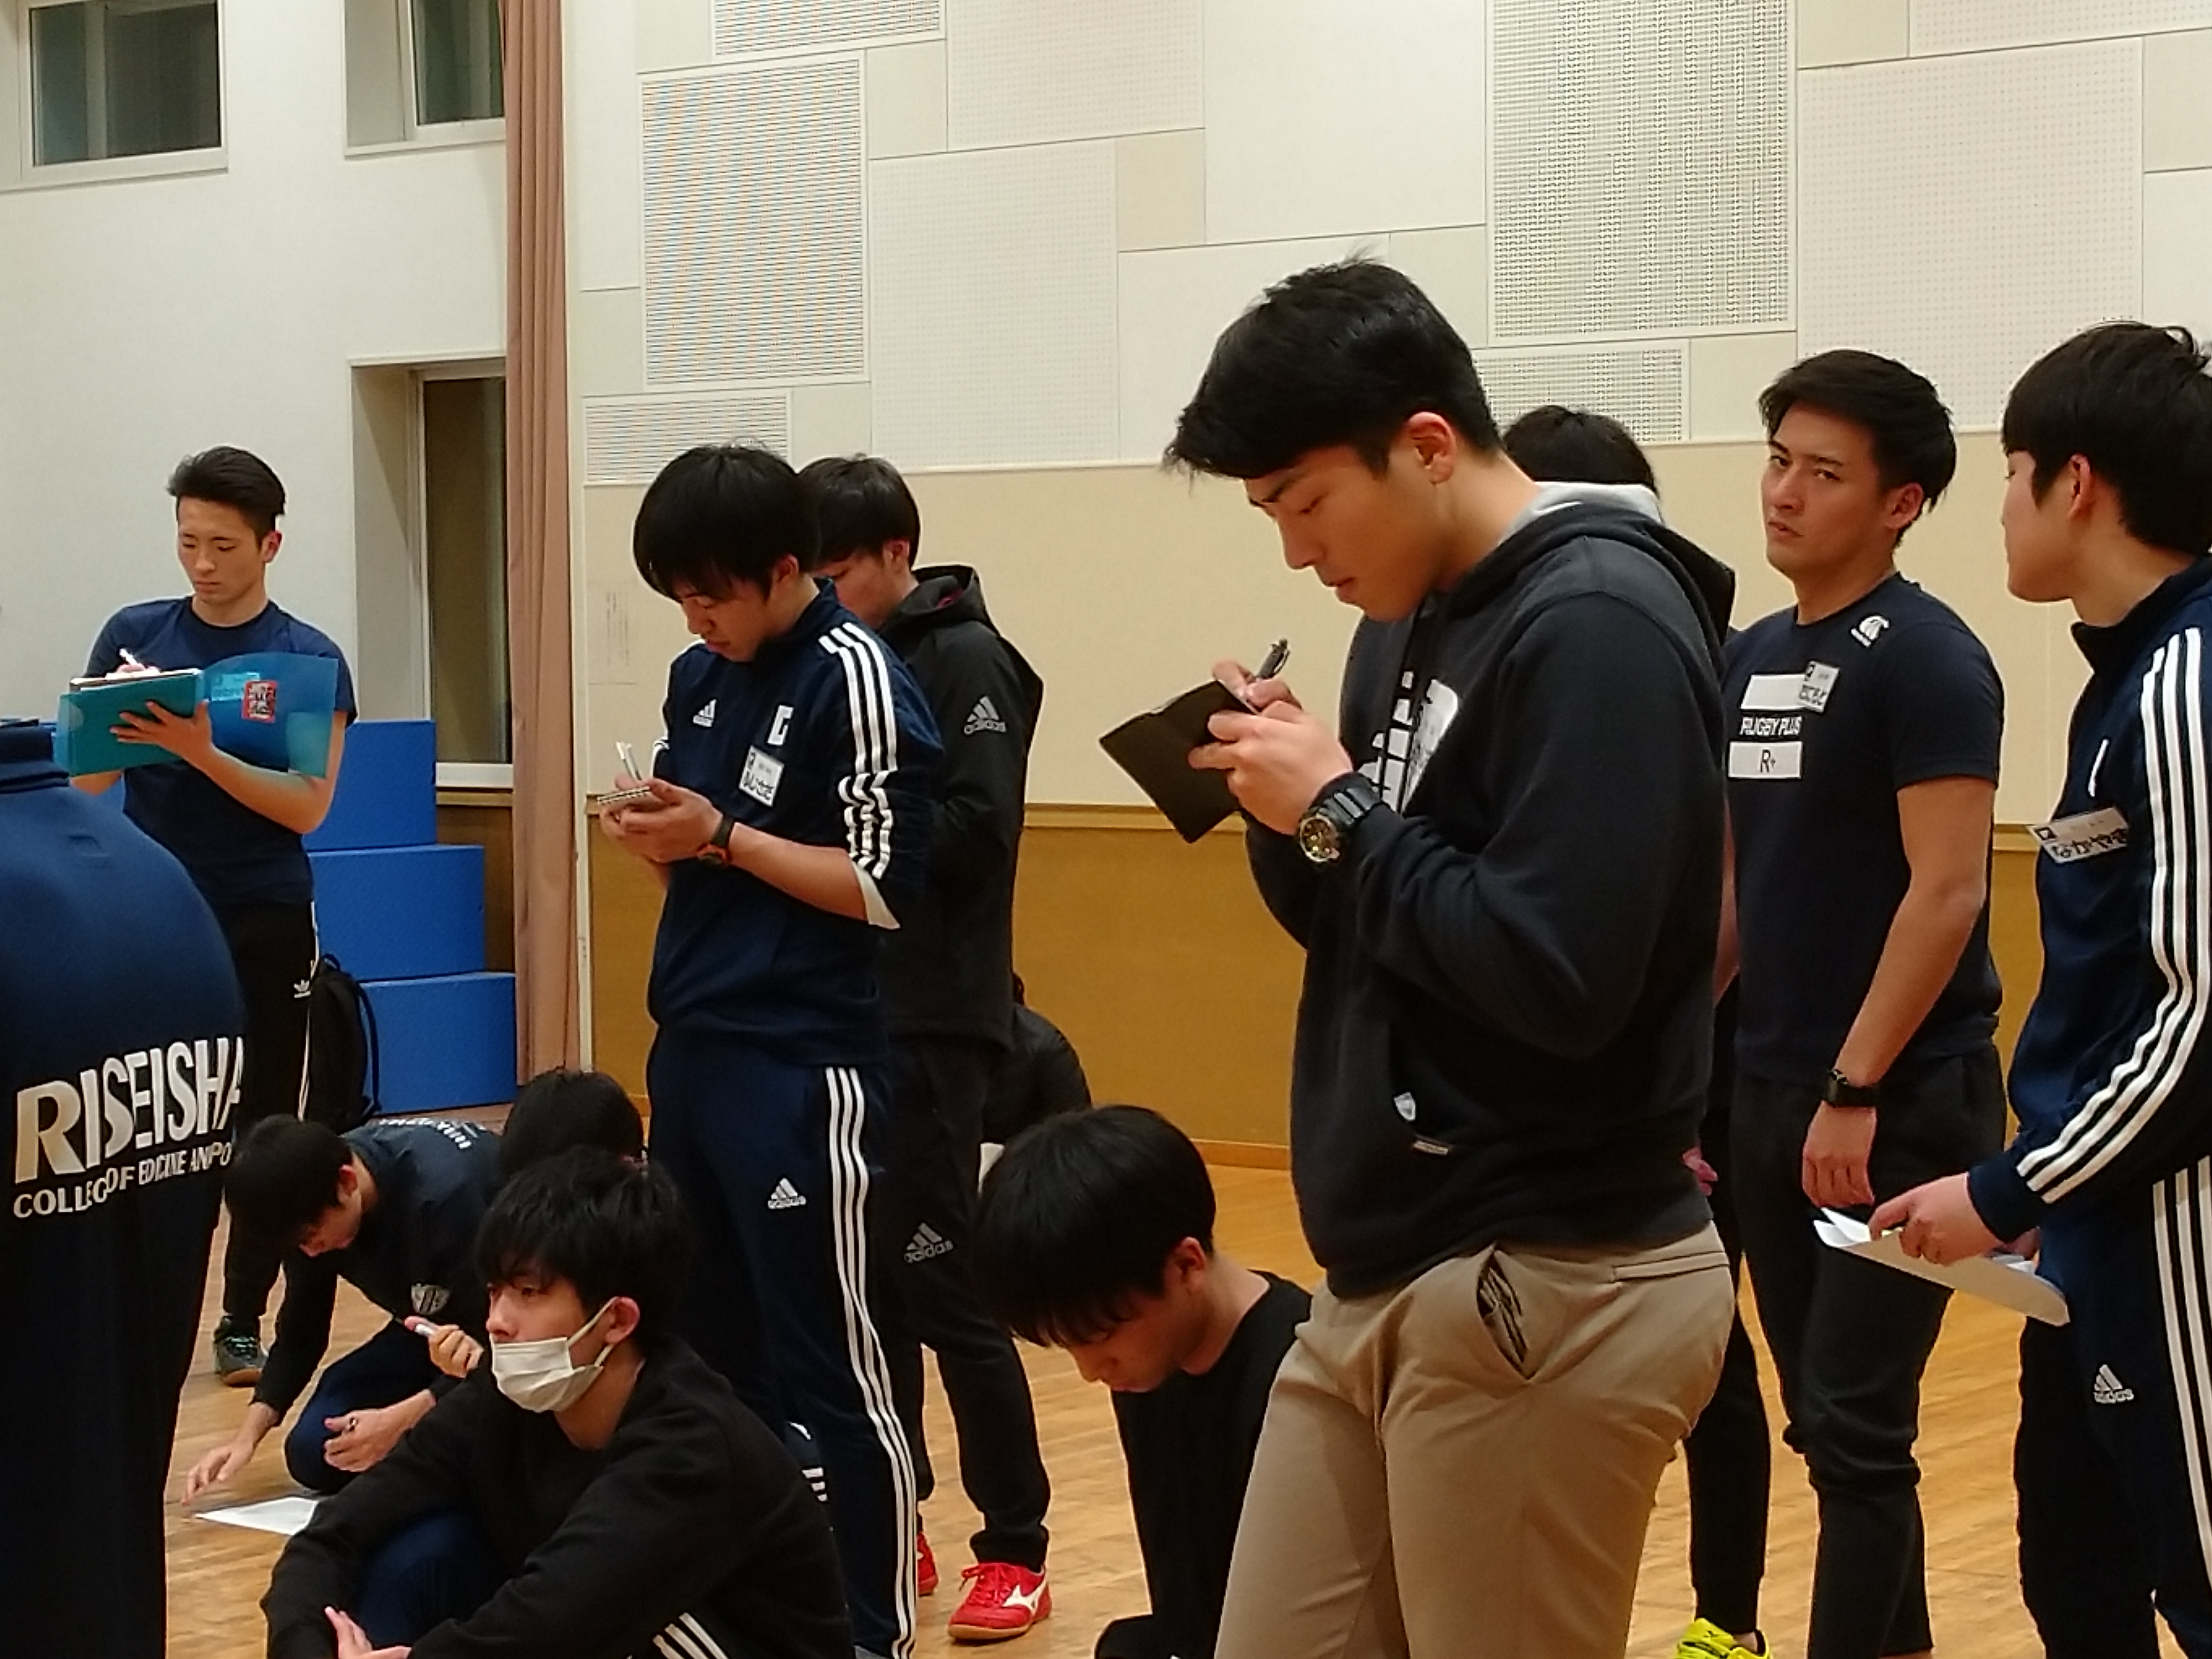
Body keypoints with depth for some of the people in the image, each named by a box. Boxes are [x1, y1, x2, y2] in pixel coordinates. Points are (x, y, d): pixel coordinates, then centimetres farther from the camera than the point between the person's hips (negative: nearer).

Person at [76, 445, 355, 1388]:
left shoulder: (310, 659, -3)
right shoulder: (133, 634, 3)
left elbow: (307, 806, -11)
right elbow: (88, 776, 2)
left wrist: (199, 751, -22)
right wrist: (120, 724, -18)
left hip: (265, 924, -1)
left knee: (263, 1128, 4)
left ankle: (244, 1322, 14)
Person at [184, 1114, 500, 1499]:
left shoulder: (443, 1193, -38)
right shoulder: (311, 1210, -16)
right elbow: (301, 1331, -4)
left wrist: (400, 1419, -39)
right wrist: (247, 1437, -16)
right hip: (433, 1319, 7)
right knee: (313, 1454, -6)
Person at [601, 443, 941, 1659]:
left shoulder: (855, 679, -11)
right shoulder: (700, 675, 12)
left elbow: (883, 886, -15)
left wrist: (720, 836, -16)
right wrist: (655, 839, -2)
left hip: (803, 1073, -8)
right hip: (692, 1054, 8)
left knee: (828, 1365, -2)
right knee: (709, 1352, 14)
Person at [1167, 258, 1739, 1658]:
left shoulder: (1601, 625, -17)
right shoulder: (1412, 621, 12)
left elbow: (1556, 976, -25)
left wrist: (1334, 813, -15)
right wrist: (1290, 814, -2)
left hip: (1547, 1292, -9)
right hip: (1385, 1278, 9)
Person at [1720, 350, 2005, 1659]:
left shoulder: (1927, 658, -11)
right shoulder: (1754, 657, 11)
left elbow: (1946, 892, -18)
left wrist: (1856, 1091, -20)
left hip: (1899, 1102, -7)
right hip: (1768, 1090, 7)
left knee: (1855, 1429, -5)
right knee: (1830, 1421, 12)